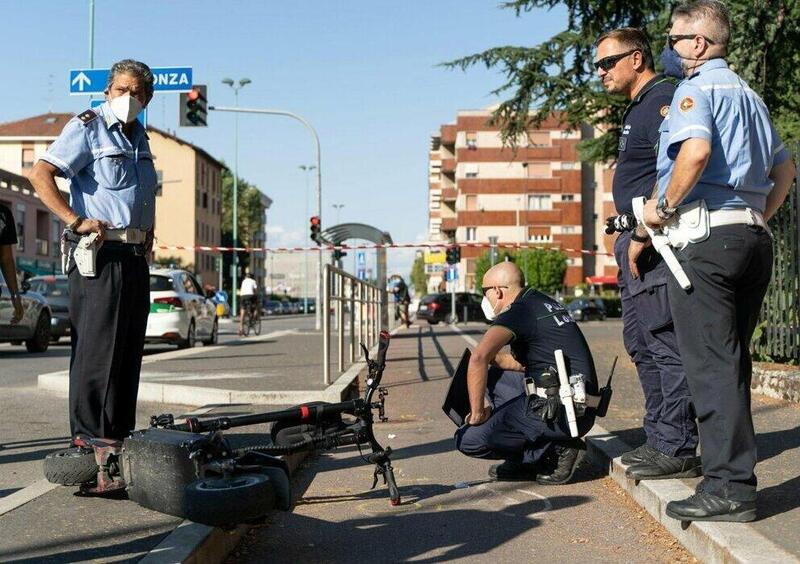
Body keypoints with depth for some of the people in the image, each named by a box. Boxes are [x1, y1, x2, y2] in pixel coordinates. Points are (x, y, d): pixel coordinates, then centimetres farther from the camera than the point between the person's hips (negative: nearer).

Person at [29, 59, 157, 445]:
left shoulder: (139, 136, 20)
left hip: (135, 256, 8)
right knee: (97, 347, -9)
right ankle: (89, 435, -3)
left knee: (129, 350, 11)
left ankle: (119, 434, 19)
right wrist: (77, 221, -23)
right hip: (100, 254, -8)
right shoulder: (87, 127, -5)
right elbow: (40, 174, -16)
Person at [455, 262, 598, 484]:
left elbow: (478, 358, -26)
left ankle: (556, 450, -4)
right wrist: (495, 357, 12)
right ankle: (521, 462, 17)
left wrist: (478, 413, -16)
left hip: (560, 414, -9)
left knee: (468, 439, -9)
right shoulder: (543, 303, 17)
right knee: (496, 375, 26)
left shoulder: (518, 312, -11)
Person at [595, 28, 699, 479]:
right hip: (640, 242, 11)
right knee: (641, 341, 14)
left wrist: (643, 235, -21)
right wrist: (631, 237, 18)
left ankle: (678, 449, -3)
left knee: (665, 341, -8)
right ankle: (659, 439, 22)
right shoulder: (638, 107, 21)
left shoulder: (663, 99, -11)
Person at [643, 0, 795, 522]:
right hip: (754, 238, 9)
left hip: (707, 236, -9)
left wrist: (664, 206, -13)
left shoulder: (697, 87, -5)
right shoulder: (749, 94, 22)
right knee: (733, 359, 13)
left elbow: (697, 148, -24)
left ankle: (730, 486, -7)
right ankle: (734, 468, 19)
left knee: (711, 362, -8)